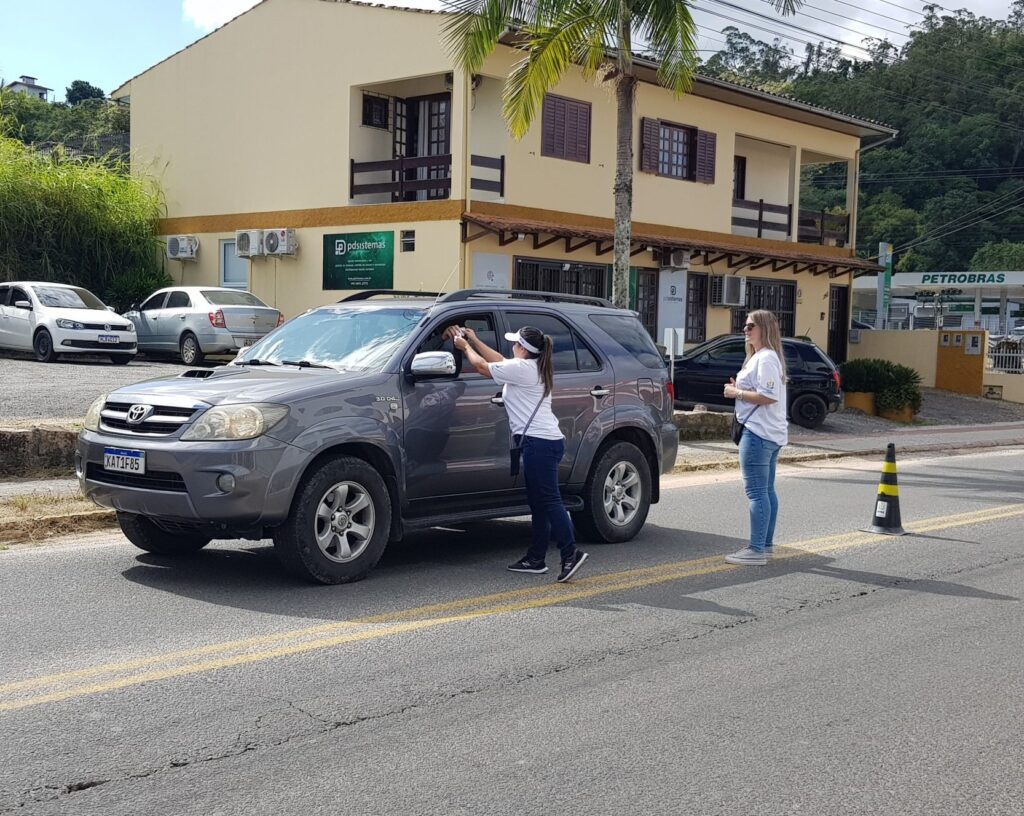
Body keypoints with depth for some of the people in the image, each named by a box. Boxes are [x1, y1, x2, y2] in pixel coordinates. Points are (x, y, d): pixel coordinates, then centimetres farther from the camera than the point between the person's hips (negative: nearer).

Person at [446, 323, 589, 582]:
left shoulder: (522, 368, -10)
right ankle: (536, 558, 15)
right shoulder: (535, 368, 18)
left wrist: (465, 347, 16)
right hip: (545, 441, 10)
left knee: (549, 500, -12)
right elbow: (498, 361, 29)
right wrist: (474, 340, 31)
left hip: (539, 442, -10)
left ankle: (571, 552, -15)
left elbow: (483, 366, 0)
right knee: (539, 502, 11)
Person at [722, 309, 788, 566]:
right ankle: (766, 544, 22)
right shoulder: (760, 357, 19)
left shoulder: (766, 358, -15)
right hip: (771, 433, 11)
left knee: (756, 492, -10)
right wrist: (738, 388, 7)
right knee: (766, 490, 15)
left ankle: (756, 550, -9)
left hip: (758, 433, -11)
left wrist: (737, 393, -14)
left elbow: (768, 396, -23)